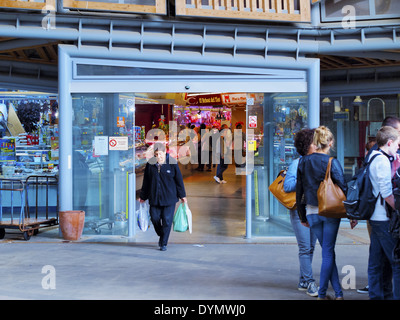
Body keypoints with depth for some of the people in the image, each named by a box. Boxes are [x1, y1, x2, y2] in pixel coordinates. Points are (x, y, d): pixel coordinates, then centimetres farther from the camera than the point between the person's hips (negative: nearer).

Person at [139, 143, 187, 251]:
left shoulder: (172, 164, -4)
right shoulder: (150, 164, 2)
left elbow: (179, 180, 1)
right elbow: (146, 181, 10)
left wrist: (182, 195, 2)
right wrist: (143, 196, 13)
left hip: (169, 197, -2)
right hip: (154, 198, 3)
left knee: (167, 220, -3)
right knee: (155, 218, 2)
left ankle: (164, 243, 9)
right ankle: (161, 236, 31)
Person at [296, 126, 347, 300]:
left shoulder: (304, 162, 1)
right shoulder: (332, 162, -11)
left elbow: (299, 189, 6)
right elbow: (343, 188, -11)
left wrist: (302, 216, 14)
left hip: (312, 212, 4)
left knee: (327, 251, 13)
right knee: (328, 252, 5)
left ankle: (338, 292, 14)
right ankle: (322, 293, 7)